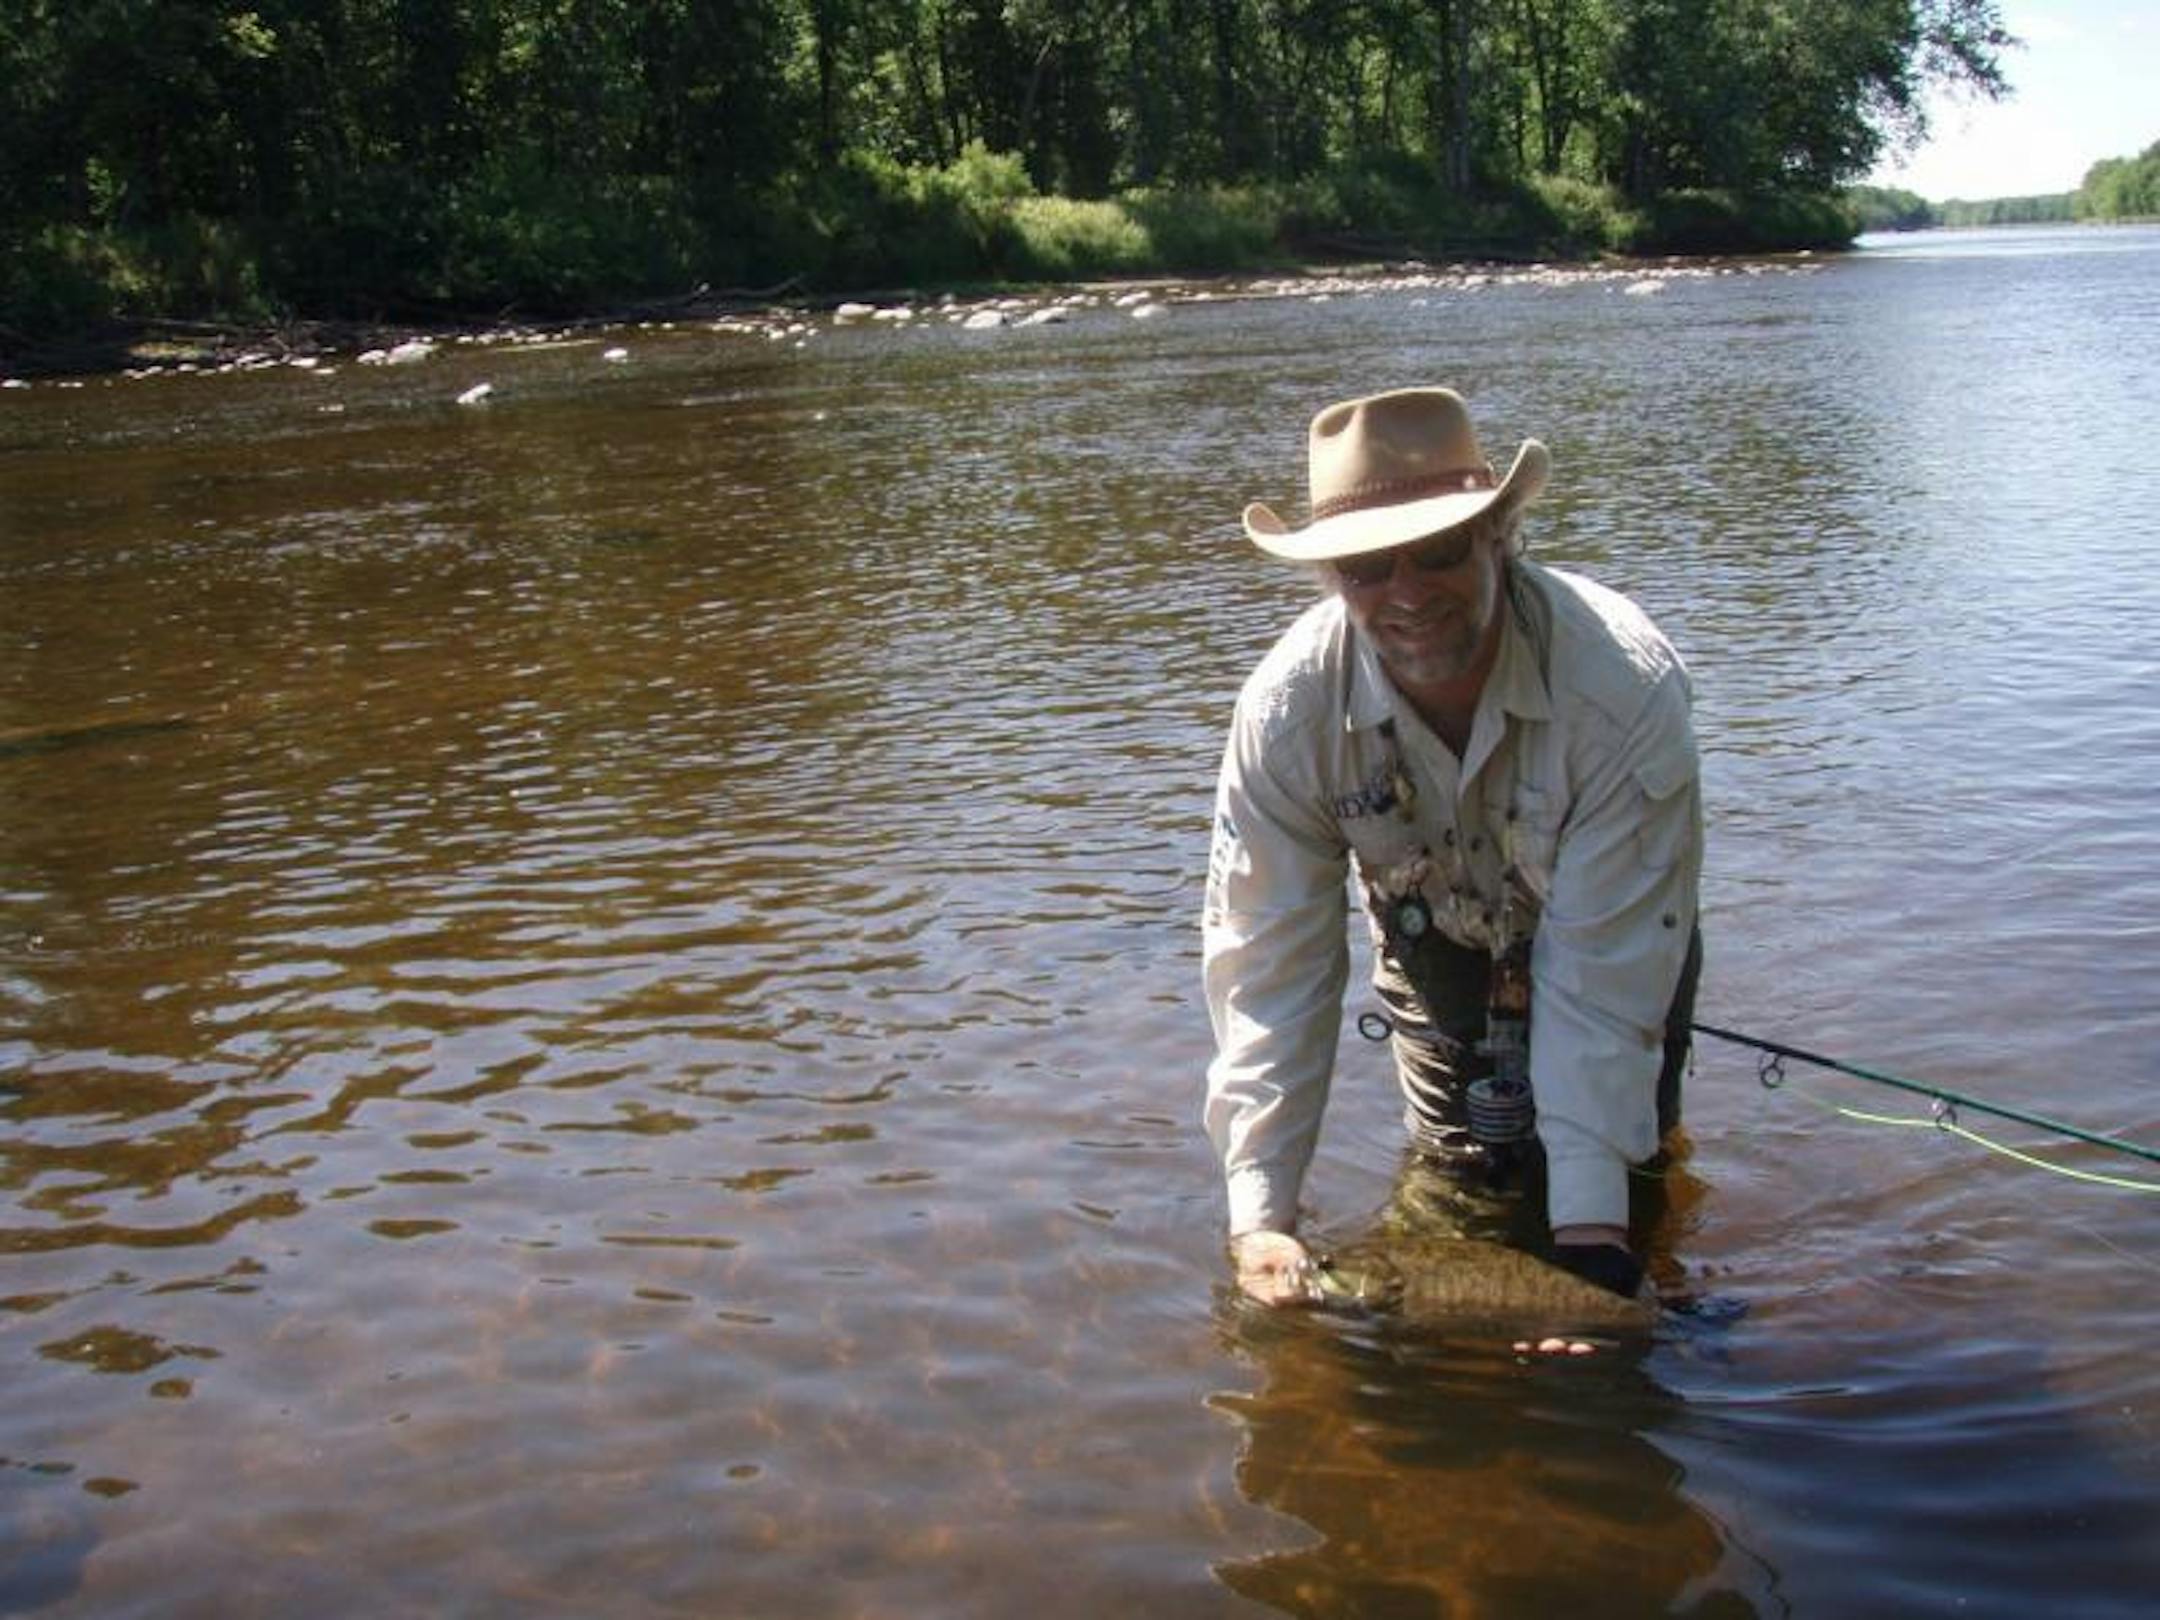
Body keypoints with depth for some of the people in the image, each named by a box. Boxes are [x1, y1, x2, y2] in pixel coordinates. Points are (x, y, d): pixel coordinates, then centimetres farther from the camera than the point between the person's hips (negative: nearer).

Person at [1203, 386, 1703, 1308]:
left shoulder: (1626, 690, -39)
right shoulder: (1288, 709, -32)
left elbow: (1602, 969, -36)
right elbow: (1267, 962, -28)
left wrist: (1587, 1218, -40)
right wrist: (1259, 1214, -35)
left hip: (1613, 934, -2)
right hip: (1438, 944, 2)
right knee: (1464, 1176, 2)